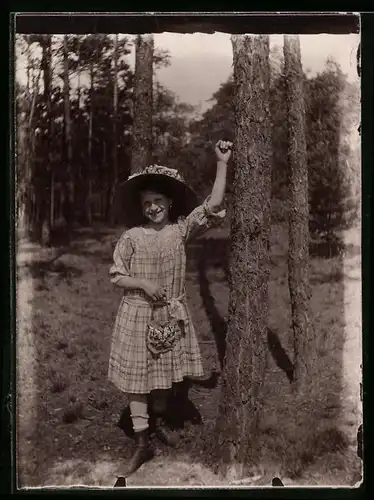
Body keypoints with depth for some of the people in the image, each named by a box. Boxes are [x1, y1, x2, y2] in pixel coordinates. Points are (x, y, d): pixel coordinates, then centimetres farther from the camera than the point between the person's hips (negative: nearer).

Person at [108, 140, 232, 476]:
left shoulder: (181, 230, -3)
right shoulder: (131, 237, -7)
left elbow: (213, 205, -10)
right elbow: (116, 276, -2)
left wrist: (222, 163, -13)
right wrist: (144, 284, -19)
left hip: (171, 313, 2)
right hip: (138, 315, -2)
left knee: (166, 372, 17)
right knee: (137, 375, 2)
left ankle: (159, 422, 41)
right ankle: (143, 442, 12)